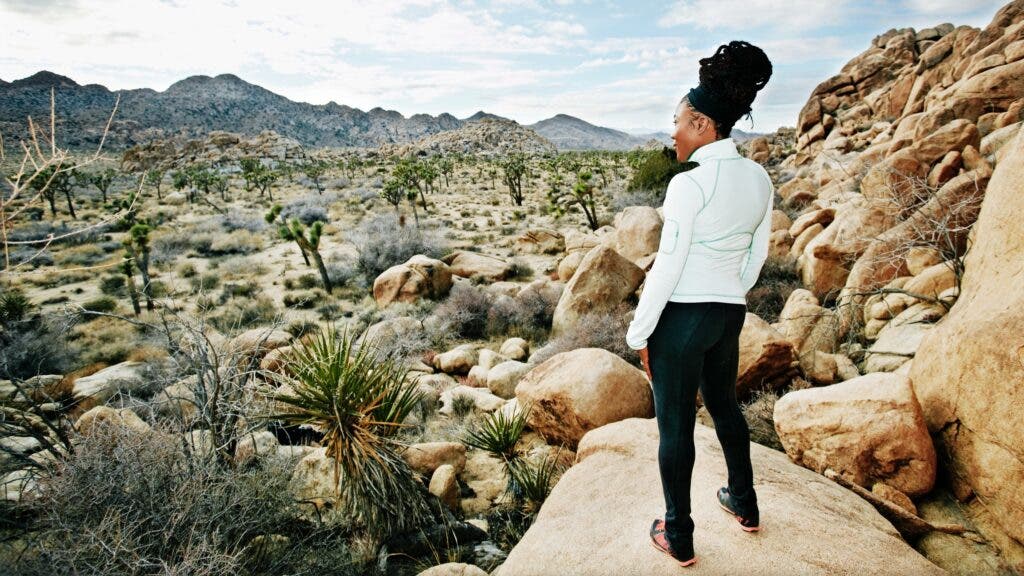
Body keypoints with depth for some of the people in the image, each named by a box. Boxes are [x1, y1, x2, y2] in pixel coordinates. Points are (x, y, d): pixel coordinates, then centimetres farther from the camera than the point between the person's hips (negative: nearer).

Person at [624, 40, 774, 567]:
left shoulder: (689, 183, -20)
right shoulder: (759, 178, 2)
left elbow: (666, 268, -19)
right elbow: (758, 255, 11)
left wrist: (639, 334, -9)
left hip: (682, 317, -7)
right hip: (730, 314, 7)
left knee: (675, 425, 8)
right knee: (724, 405, 27)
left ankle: (679, 538, 25)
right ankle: (744, 504, 47)